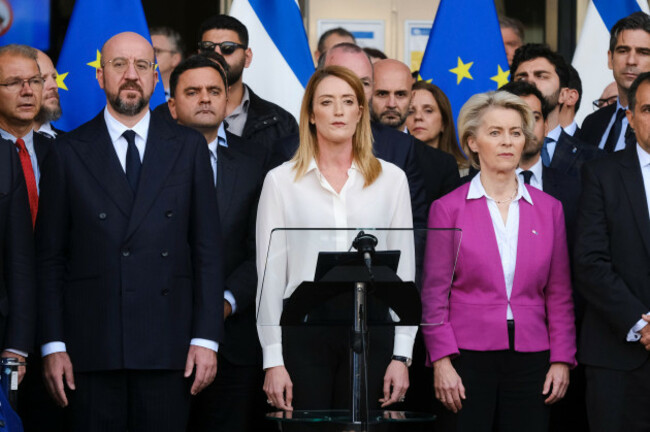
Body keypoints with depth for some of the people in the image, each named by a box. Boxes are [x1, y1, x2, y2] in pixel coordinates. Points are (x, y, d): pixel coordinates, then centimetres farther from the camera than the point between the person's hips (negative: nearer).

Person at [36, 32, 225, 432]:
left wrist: (206, 338, -2)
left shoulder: (189, 147, 9)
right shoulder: (69, 152, 7)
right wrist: (53, 346, -2)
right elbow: (50, 259, 5)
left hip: (167, 350, 0)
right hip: (92, 349, 0)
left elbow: (209, 249, 6)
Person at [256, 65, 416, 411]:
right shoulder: (281, 180, 5)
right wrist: (273, 360, -3)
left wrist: (402, 355, 1)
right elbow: (270, 273, 4)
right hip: (303, 333, -1)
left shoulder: (391, 179, 9)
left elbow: (404, 269, 8)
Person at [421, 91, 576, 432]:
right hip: (468, 356, -2)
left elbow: (559, 294, 10)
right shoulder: (448, 208, 2)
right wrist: (442, 361, -8)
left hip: (530, 360, 2)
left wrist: (562, 359, 3)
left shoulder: (548, 209, 10)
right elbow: (434, 294, 0)